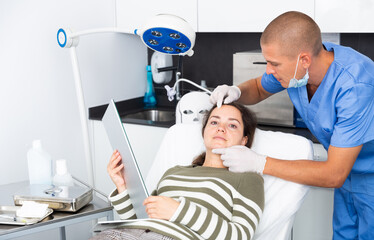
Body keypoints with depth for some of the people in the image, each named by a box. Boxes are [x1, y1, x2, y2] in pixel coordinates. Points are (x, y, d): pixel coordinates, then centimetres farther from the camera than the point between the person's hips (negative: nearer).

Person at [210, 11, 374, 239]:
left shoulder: (355, 87, -36)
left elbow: (334, 174, -34)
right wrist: (235, 91, -15)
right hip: (347, 172, 6)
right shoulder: (292, 66, -14)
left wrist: (258, 163, -33)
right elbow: (258, 88, 10)